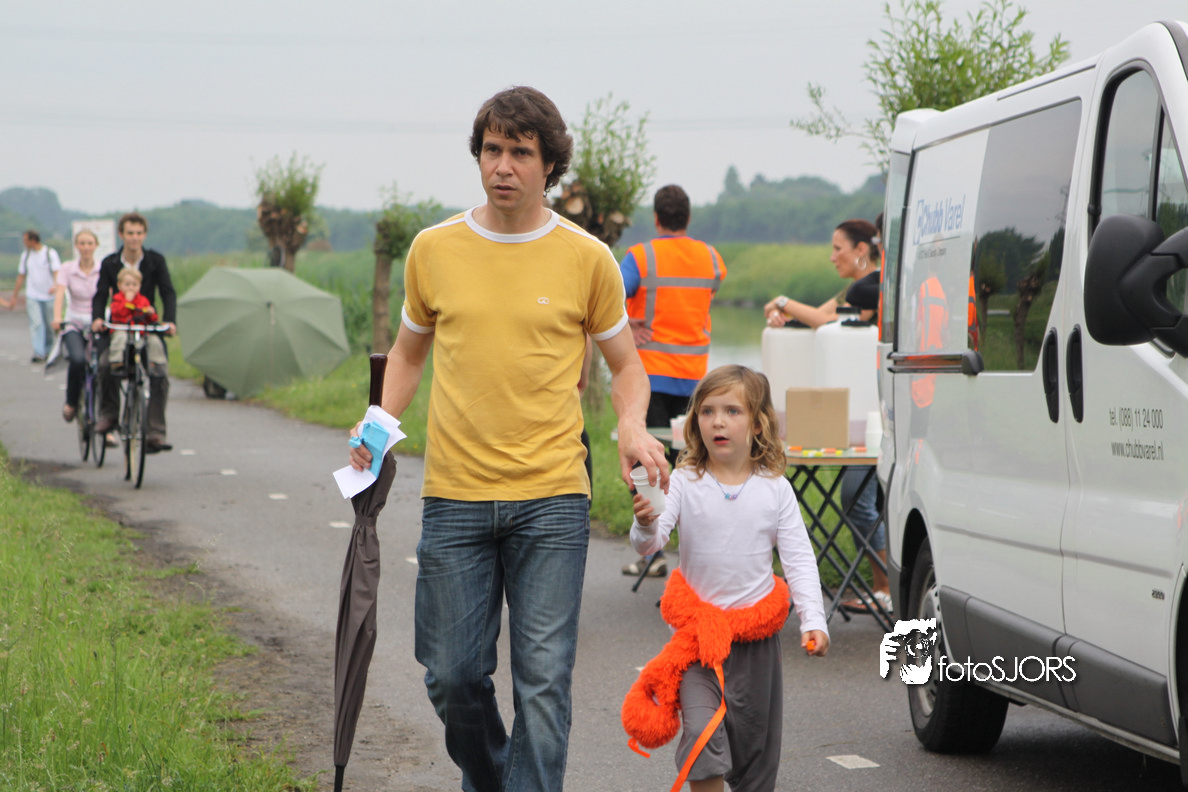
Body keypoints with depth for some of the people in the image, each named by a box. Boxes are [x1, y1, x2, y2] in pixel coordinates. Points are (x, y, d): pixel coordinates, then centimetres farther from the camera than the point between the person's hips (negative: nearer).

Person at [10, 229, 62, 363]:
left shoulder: (50, 253, -2)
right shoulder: (25, 255, 10)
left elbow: (57, 272, -12)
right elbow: (21, 276, 17)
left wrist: (55, 286, -32)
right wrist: (14, 297, 17)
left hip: (49, 296, -2)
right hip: (32, 296, 2)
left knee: (50, 326, 5)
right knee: (36, 324, -12)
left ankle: (48, 351, 21)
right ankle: (38, 353, -18)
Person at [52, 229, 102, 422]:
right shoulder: (67, 269, -1)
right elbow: (60, 295, -15)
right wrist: (57, 318, -33)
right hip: (74, 324, -1)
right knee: (78, 360, -29)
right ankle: (71, 402, -4)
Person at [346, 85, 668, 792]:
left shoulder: (586, 258, 1)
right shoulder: (434, 250, 5)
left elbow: (625, 364, 10)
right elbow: (410, 350, 20)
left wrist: (633, 427, -10)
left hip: (551, 500, -2)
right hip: (454, 496, 2)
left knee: (544, 679, -6)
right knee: (453, 677, 7)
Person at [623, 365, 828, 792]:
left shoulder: (775, 489, -2)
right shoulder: (685, 482, -5)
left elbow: (799, 559, -1)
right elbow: (647, 544, -12)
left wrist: (813, 620, -11)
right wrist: (645, 524, -35)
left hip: (756, 632, 1)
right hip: (698, 628, -1)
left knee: (753, 738, 9)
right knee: (701, 730, -15)